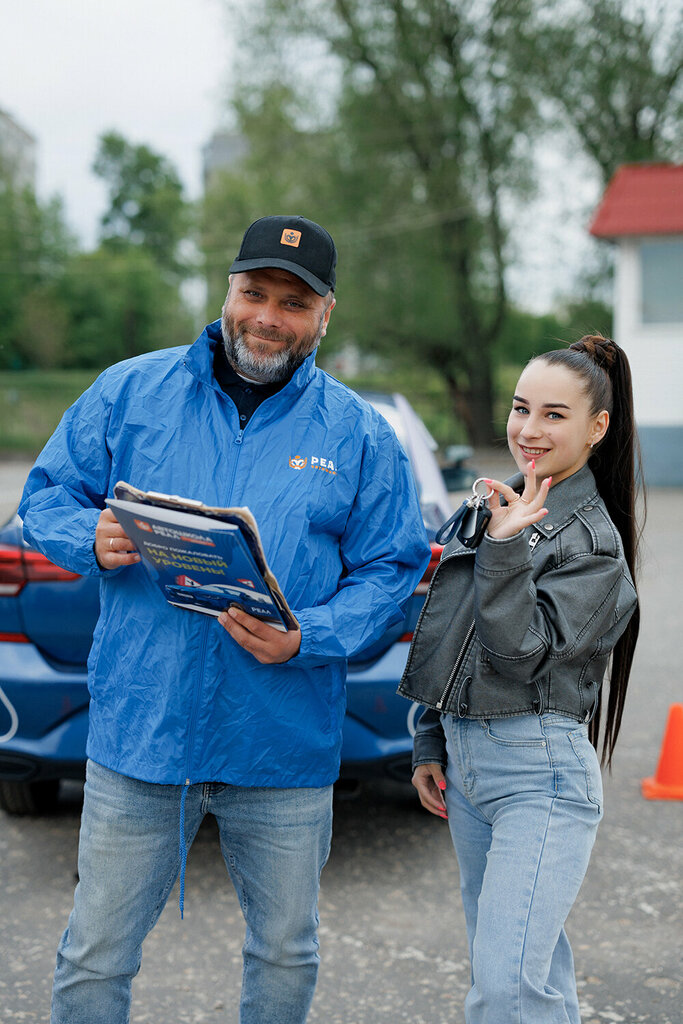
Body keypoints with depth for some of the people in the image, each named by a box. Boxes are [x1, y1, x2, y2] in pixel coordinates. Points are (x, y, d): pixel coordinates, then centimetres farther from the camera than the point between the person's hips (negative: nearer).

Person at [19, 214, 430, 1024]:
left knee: (285, 954, 16)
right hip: (139, 734, 0)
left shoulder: (360, 436, 2)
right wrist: (92, 537, -15)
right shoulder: (129, 392, 2)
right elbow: (46, 496, 8)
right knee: (95, 957, 8)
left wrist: (306, 639, -17)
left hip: (284, 746, 1)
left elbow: (392, 570, 1)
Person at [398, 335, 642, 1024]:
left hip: (540, 772, -7)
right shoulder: (495, 505, 14)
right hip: (464, 760, 8)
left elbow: (519, 651, -15)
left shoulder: (593, 540, -8)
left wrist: (506, 549, -23)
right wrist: (430, 746, 19)